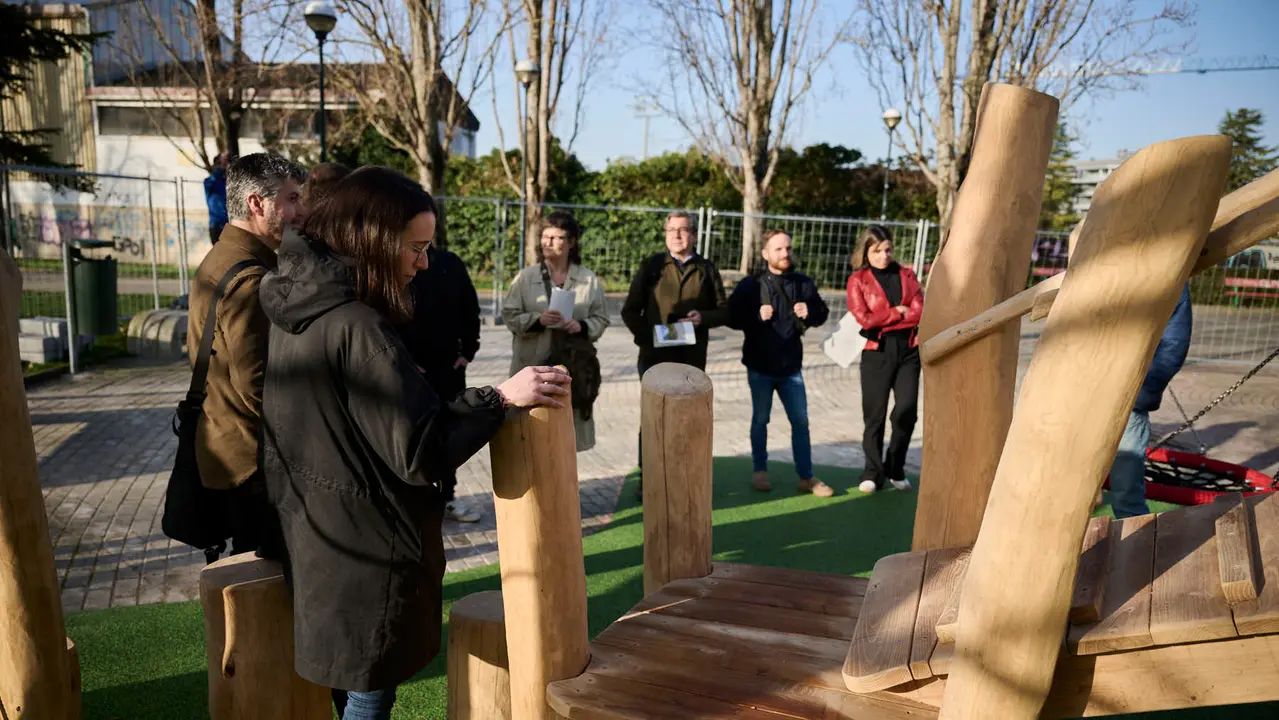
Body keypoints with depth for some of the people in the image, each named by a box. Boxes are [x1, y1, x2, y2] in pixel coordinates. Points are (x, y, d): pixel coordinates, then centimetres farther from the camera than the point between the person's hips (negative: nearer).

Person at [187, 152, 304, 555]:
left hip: (223, 451, 10)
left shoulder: (216, 262, 11)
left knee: (248, 564, 22)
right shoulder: (251, 278, -22)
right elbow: (257, 386, -27)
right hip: (254, 459, -10)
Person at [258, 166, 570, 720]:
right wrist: (501, 397, -19)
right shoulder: (357, 328, -25)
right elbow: (421, 453, -25)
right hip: (363, 550, -9)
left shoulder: (297, 307, 4)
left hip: (314, 537, 9)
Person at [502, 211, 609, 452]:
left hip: (574, 365, 1)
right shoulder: (525, 277, 2)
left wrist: (581, 326, -14)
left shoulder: (589, 280, 3)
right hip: (533, 365, 0)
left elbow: (601, 320, 6)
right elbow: (510, 316, 1)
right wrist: (538, 319, -16)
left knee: (568, 422, 6)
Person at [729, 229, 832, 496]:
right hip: (760, 366, -2)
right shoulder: (751, 285, -5)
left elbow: (822, 312, 13)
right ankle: (760, 471, 26)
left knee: (800, 421, 7)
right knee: (760, 419, 10)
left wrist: (810, 313, -9)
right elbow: (731, 316, -8)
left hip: (791, 366, 3)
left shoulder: (803, 283, 3)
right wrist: (756, 315, -22)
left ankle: (806, 477, 17)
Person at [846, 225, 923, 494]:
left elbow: (919, 311, -1)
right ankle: (873, 473, 14)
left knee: (906, 411, -1)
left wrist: (882, 319, -8)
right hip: (876, 352, -3)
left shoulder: (906, 275, 11)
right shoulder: (858, 280, 1)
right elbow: (863, 318, -11)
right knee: (875, 415, 3)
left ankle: (896, 470, 17)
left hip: (908, 350, 3)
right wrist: (897, 312, -4)